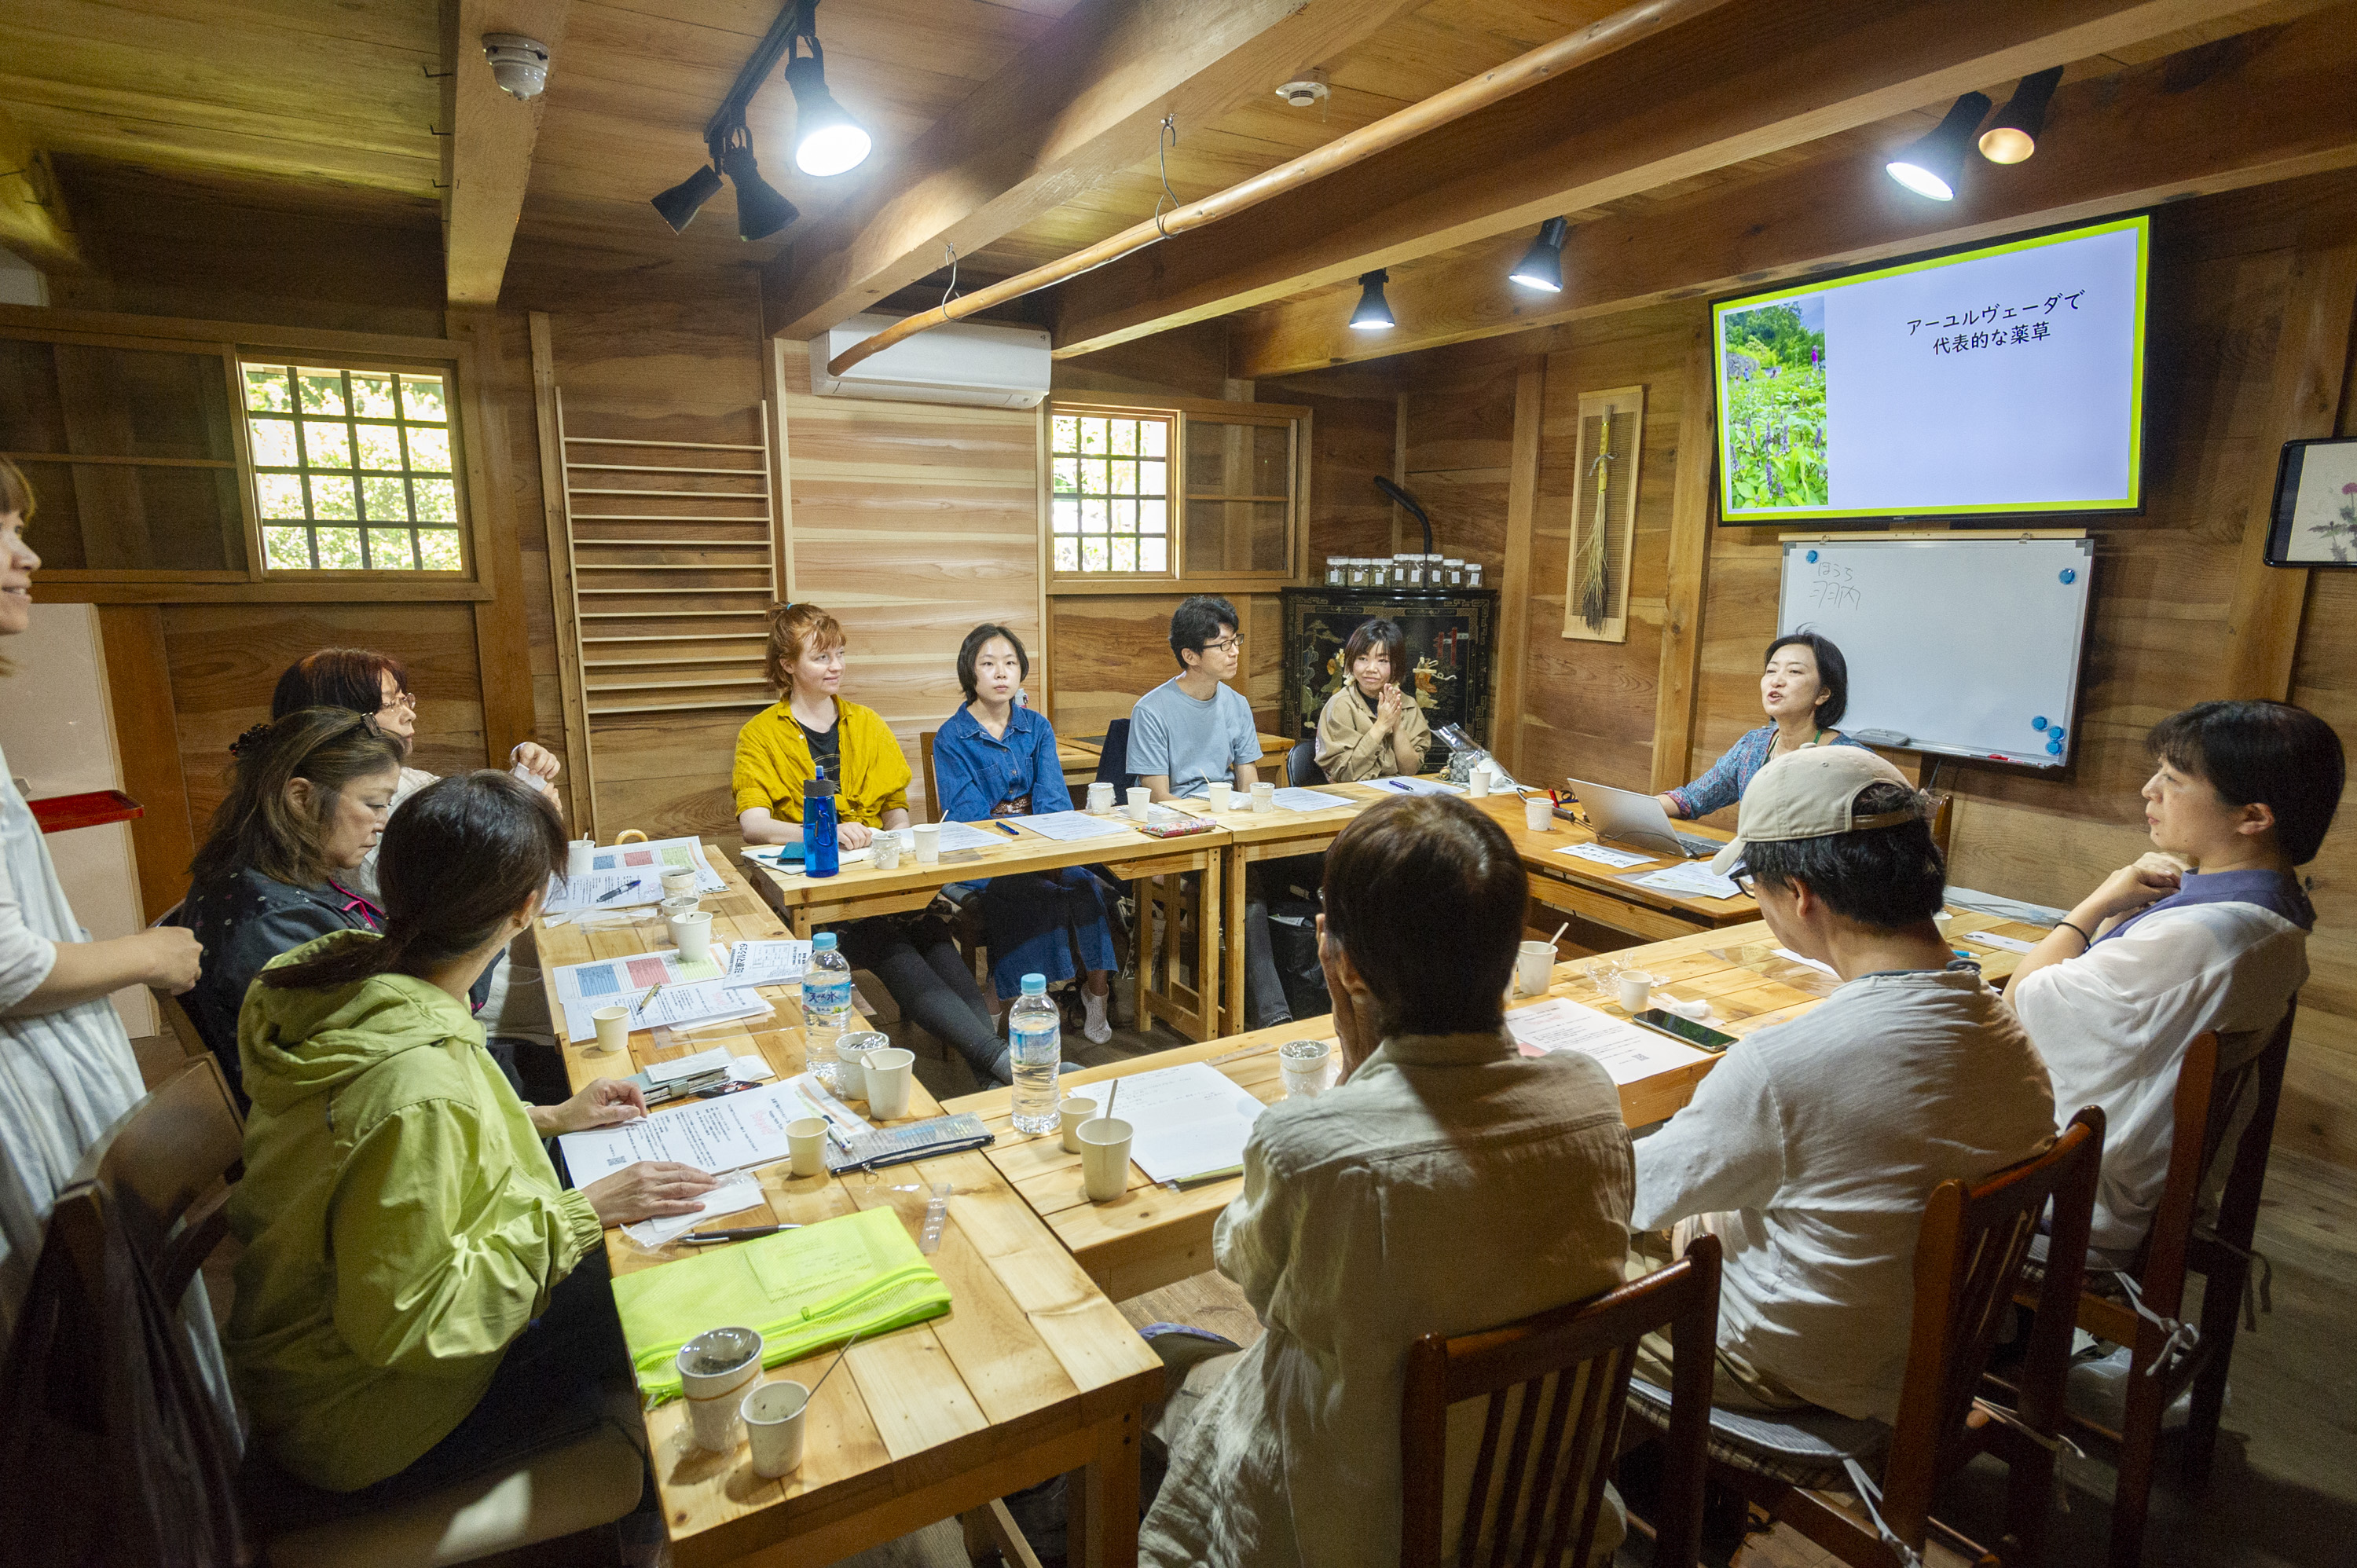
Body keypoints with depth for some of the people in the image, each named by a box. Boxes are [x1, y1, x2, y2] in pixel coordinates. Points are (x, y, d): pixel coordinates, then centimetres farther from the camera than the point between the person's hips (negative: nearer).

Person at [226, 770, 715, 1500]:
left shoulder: (339, 969, -11)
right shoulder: (420, 1089, -39)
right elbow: (405, 1324, -28)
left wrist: (546, 1118, 7)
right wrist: (583, 1213, -24)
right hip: (365, 1419, -8)